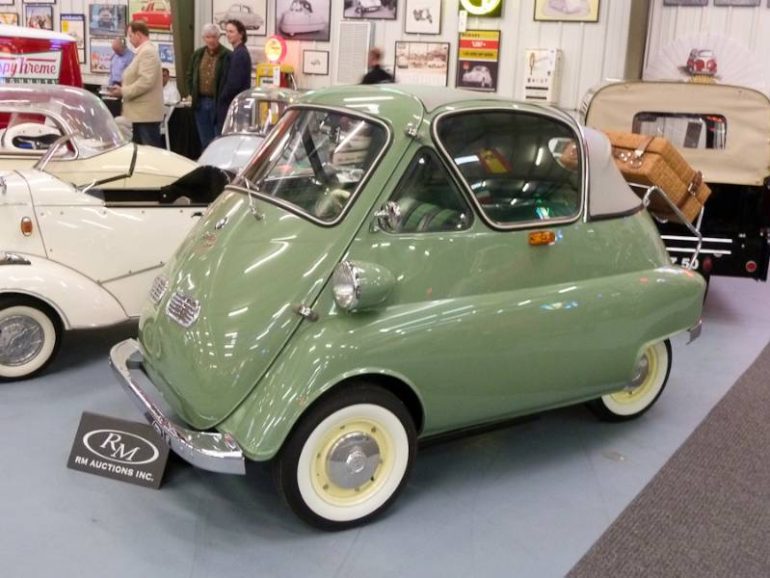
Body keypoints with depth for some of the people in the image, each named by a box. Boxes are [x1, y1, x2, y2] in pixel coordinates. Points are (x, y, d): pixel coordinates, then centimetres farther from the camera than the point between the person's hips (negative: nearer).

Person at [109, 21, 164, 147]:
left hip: (146, 113, -10)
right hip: (141, 112, 10)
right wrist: (122, 89, 9)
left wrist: (123, 91, -16)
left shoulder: (148, 52, -13)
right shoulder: (143, 51, 18)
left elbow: (146, 81, -24)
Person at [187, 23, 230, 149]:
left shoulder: (227, 56, -7)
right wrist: (191, 93, 10)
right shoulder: (197, 54, 13)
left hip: (218, 102, -6)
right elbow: (190, 75, 21)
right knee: (205, 141, 13)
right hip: (200, 102, 6)